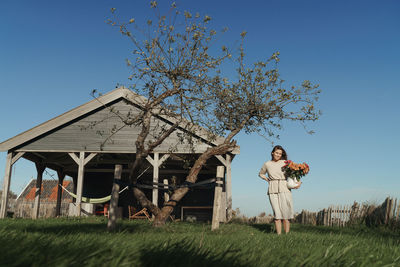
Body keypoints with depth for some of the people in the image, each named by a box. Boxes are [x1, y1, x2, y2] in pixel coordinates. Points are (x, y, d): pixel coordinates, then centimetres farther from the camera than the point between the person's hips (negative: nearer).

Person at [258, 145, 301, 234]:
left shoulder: (285, 163, 6)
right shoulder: (267, 164, 11)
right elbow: (261, 174, 28)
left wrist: (299, 182, -7)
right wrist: (268, 180, 11)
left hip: (284, 189, -1)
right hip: (273, 190, 1)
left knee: (285, 214, -5)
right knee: (277, 214, -4)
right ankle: (279, 235, -1)